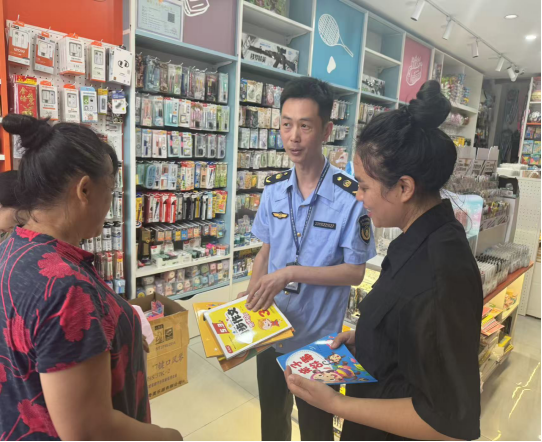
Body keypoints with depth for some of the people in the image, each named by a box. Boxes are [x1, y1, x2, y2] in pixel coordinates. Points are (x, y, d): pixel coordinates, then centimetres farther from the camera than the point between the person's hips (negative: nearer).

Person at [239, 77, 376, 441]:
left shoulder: (350, 197, -20)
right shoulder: (274, 190, -4)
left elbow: (355, 273, -17)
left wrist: (291, 274, -26)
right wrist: (252, 294, -8)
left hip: (319, 339, -4)